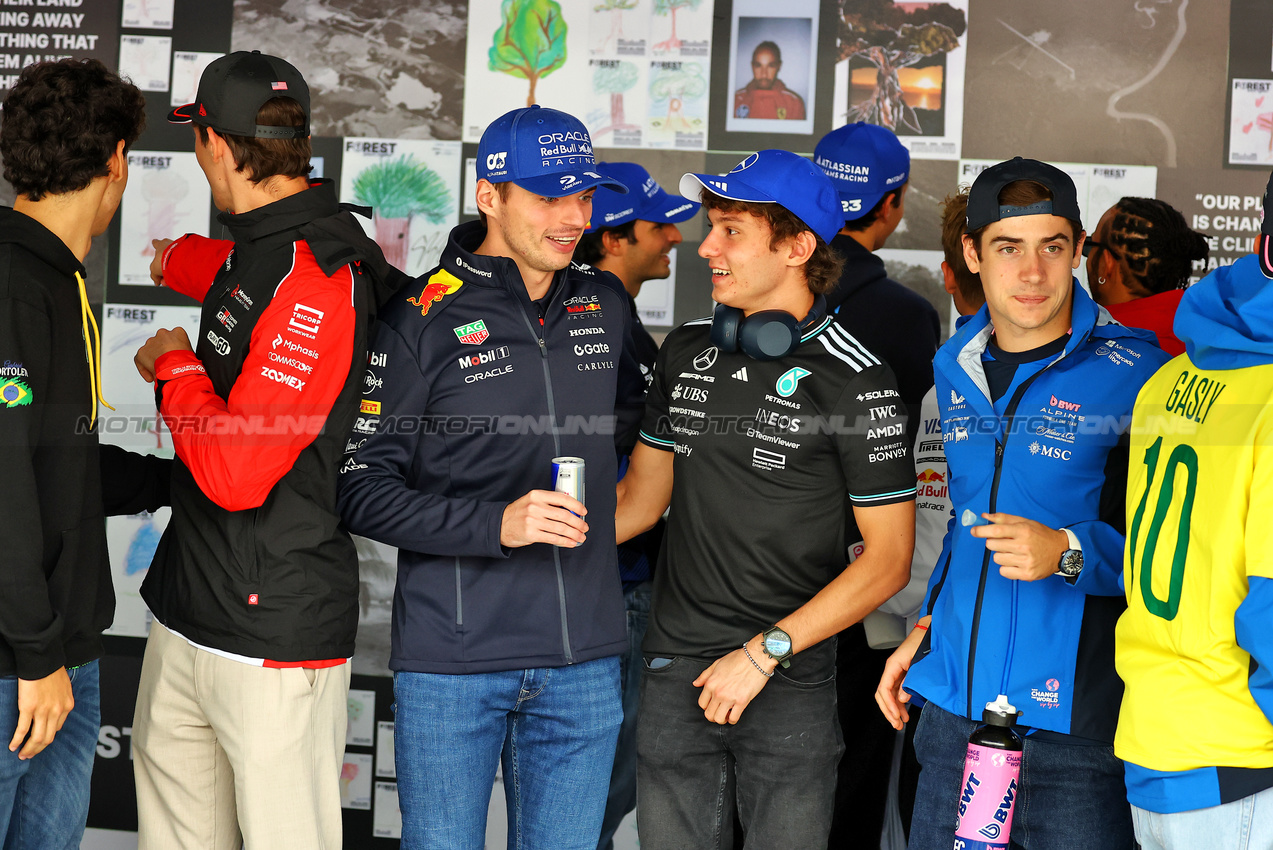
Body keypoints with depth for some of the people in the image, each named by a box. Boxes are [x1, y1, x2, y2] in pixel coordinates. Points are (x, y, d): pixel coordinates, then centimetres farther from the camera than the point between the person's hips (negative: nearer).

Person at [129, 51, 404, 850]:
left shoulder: (315, 278, -20)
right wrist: (176, 259, 59)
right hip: (185, 616, 9)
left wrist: (175, 367, -9)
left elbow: (236, 471, -26)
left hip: (273, 633, -9)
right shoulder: (259, 246, 10)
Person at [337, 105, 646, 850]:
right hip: (452, 659, -4)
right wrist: (495, 523, -20)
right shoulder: (422, 320, -6)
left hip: (584, 656, 4)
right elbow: (362, 487, -10)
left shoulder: (606, 306, 9)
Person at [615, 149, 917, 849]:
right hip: (676, 672, 4)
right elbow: (643, 496, 15)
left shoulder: (855, 381, -9)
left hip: (791, 686, -4)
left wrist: (764, 652, -14)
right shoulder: (685, 351, 8)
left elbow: (888, 559, -9)